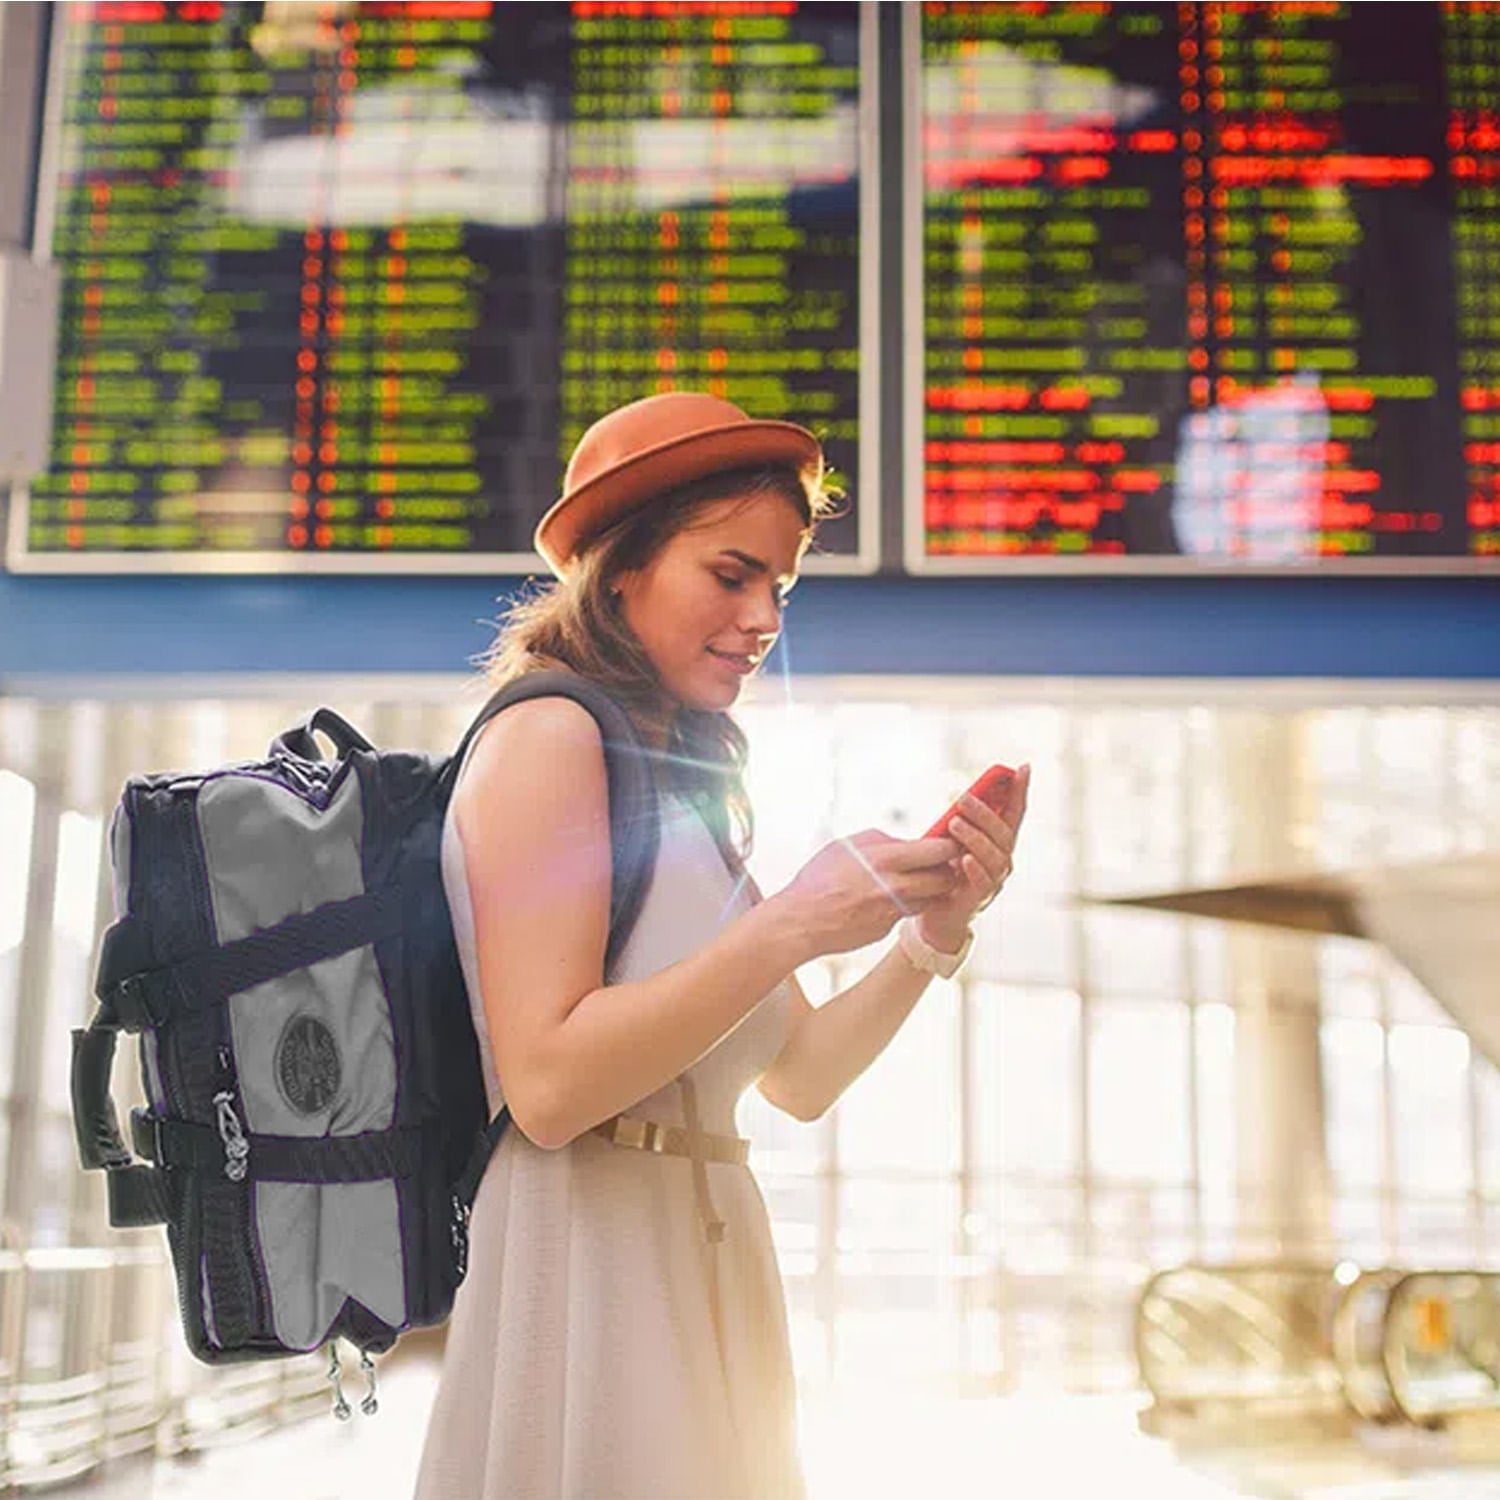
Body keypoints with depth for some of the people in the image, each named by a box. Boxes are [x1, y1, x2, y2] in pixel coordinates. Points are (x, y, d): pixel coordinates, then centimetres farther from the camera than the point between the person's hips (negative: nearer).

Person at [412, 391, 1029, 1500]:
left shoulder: (687, 783, 15)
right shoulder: (549, 734, -10)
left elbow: (802, 1078, 12)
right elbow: (546, 1086, -19)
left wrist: (936, 929, -1)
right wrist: (790, 927, -21)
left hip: (710, 1266, 9)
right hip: (592, 1264, -8)